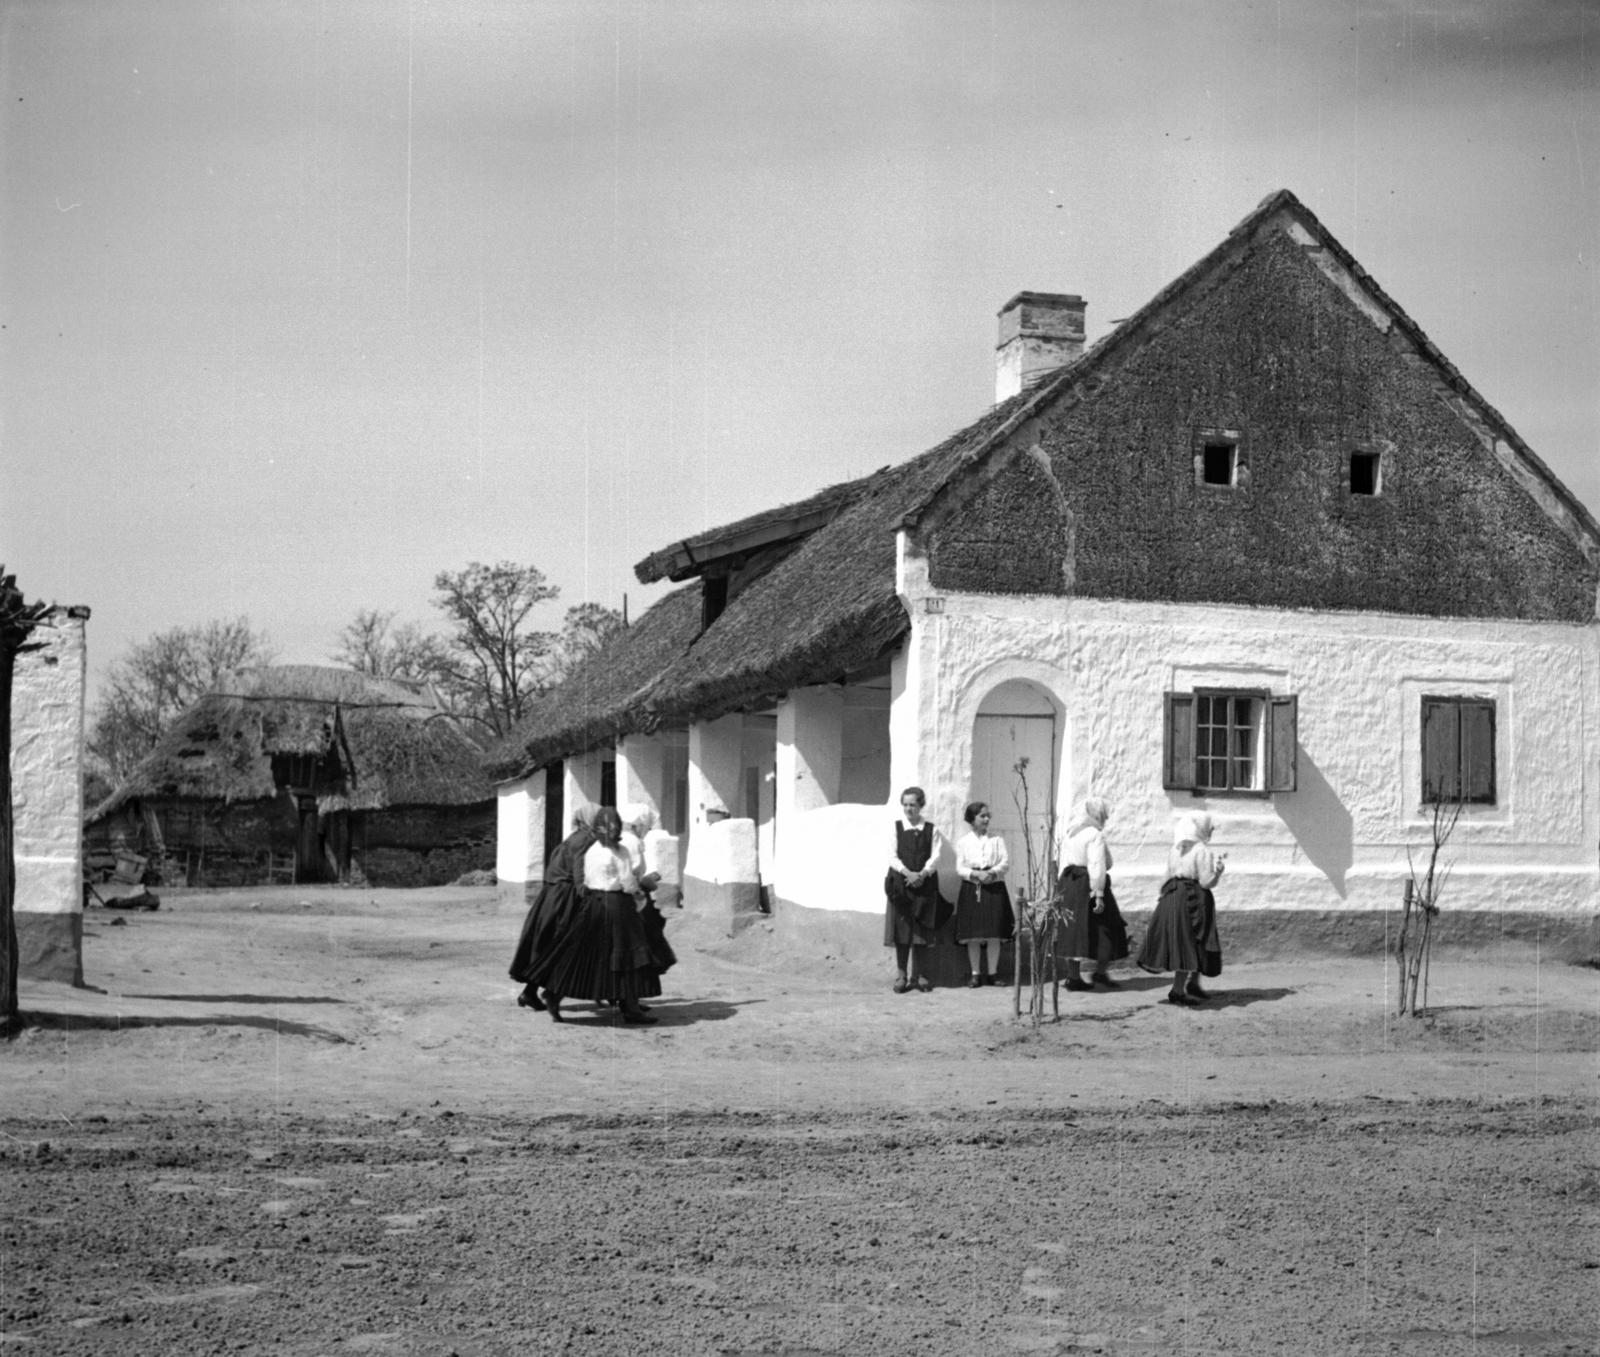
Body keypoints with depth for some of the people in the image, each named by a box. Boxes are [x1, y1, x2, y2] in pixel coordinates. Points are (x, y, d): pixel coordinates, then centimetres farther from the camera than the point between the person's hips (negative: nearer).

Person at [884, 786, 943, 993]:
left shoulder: (931, 829, 5)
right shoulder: (896, 827, 3)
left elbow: (935, 855, -3)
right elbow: (892, 857, -4)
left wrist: (922, 874, -19)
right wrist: (907, 873, -18)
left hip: (924, 882, 1)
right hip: (900, 883, -1)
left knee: (920, 929, 5)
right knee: (901, 929, 0)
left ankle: (917, 974, 14)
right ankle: (901, 975, 8)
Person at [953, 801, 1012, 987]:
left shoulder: (996, 839, 9)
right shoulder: (963, 842, 6)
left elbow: (1005, 861, 1)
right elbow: (959, 868, 1)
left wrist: (992, 872, -16)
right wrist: (976, 874, -15)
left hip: (994, 888, 1)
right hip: (971, 889, 0)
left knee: (994, 935, -2)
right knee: (973, 936, 0)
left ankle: (991, 974, 6)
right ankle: (975, 974, 7)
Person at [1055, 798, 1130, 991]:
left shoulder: (1070, 835, 14)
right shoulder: (1095, 834, -10)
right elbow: (1097, 866, -17)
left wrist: (1063, 889, 18)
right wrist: (1099, 893, -18)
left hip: (1068, 885, 8)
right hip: (1088, 886, -8)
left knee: (1074, 930, 9)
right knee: (1105, 929, 4)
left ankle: (1073, 977, 9)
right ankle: (1099, 971, 1)